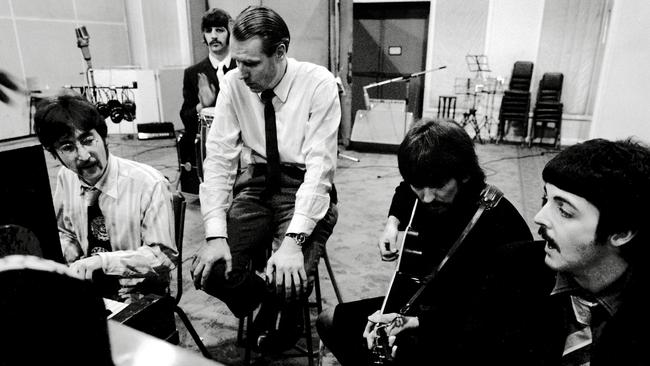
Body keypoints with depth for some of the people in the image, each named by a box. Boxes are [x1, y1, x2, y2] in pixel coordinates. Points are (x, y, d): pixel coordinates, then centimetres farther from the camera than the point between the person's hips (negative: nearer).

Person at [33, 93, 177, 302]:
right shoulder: (66, 177, -1)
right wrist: (72, 264, -4)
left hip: (138, 297, -6)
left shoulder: (149, 185, -21)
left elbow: (163, 256, -16)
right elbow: (63, 231, 15)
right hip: (86, 289, 6)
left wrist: (102, 260, -23)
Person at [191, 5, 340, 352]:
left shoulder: (318, 83, -16)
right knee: (207, 270, -14)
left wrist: (293, 241, -30)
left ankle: (287, 313, 15)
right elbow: (219, 158, -9)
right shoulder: (234, 83, -6)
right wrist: (216, 234, -20)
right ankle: (263, 298, 19)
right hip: (256, 186, 4)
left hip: (305, 188, -3)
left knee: (288, 280, -25)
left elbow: (320, 166, -21)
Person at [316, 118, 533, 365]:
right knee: (330, 321, 7)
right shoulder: (425, 193, -9)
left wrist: (414, 323, -35)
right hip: (420, 302, 7)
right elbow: (403, 193, 19)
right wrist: (393, 222, 0)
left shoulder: (498, 227, -31)